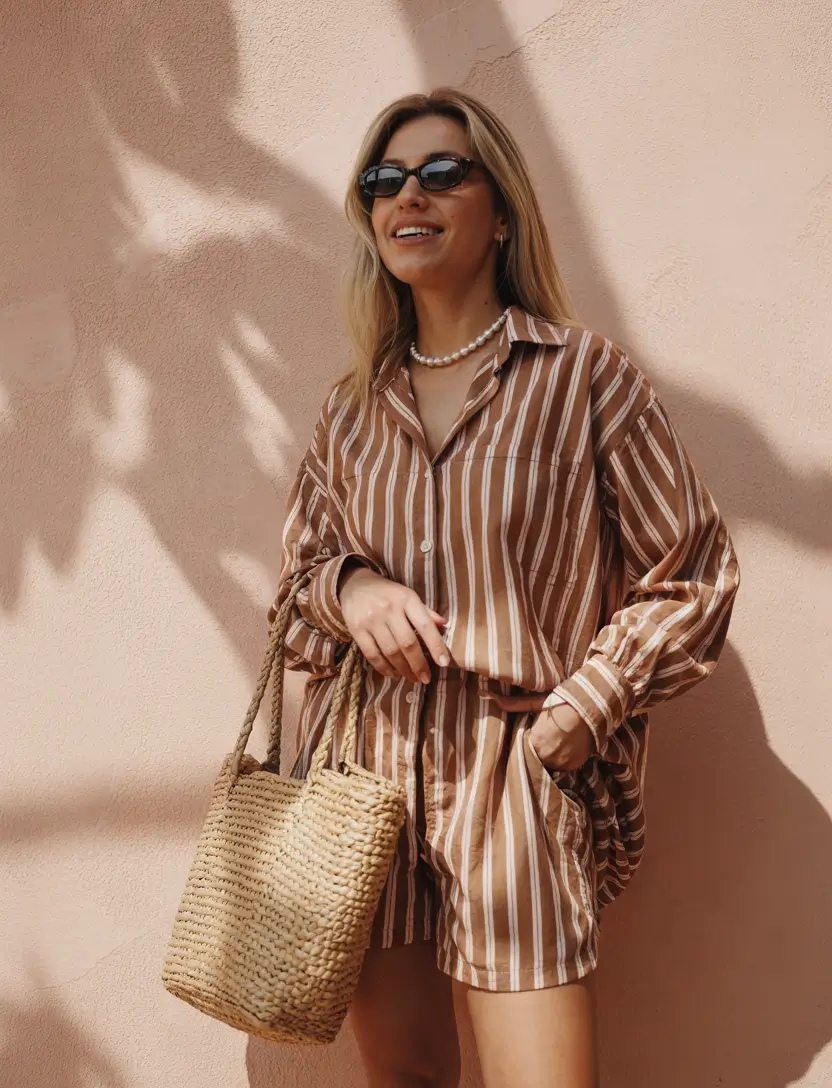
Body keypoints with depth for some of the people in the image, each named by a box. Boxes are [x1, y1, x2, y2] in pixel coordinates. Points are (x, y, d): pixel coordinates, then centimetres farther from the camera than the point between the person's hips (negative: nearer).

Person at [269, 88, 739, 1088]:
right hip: (366, 772, 4)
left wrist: (578, 716, -7)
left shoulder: (584, 376, -2)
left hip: (515, 776, -3)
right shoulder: (351, 410, 10)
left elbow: (691, 574, 0)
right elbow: (298, 565, 18)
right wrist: (349, 587, -5)